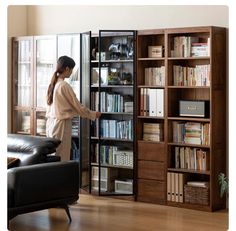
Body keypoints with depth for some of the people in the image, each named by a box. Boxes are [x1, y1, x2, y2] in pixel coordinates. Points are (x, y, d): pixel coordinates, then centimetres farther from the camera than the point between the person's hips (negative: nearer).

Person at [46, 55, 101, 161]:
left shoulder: (52, 84, 10)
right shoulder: (64, 85, -15)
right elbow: (78, 106, -10)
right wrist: (94, 114, 4)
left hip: (51, 123, 9)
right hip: (61, 124, -9)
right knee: (62, 159, -3)